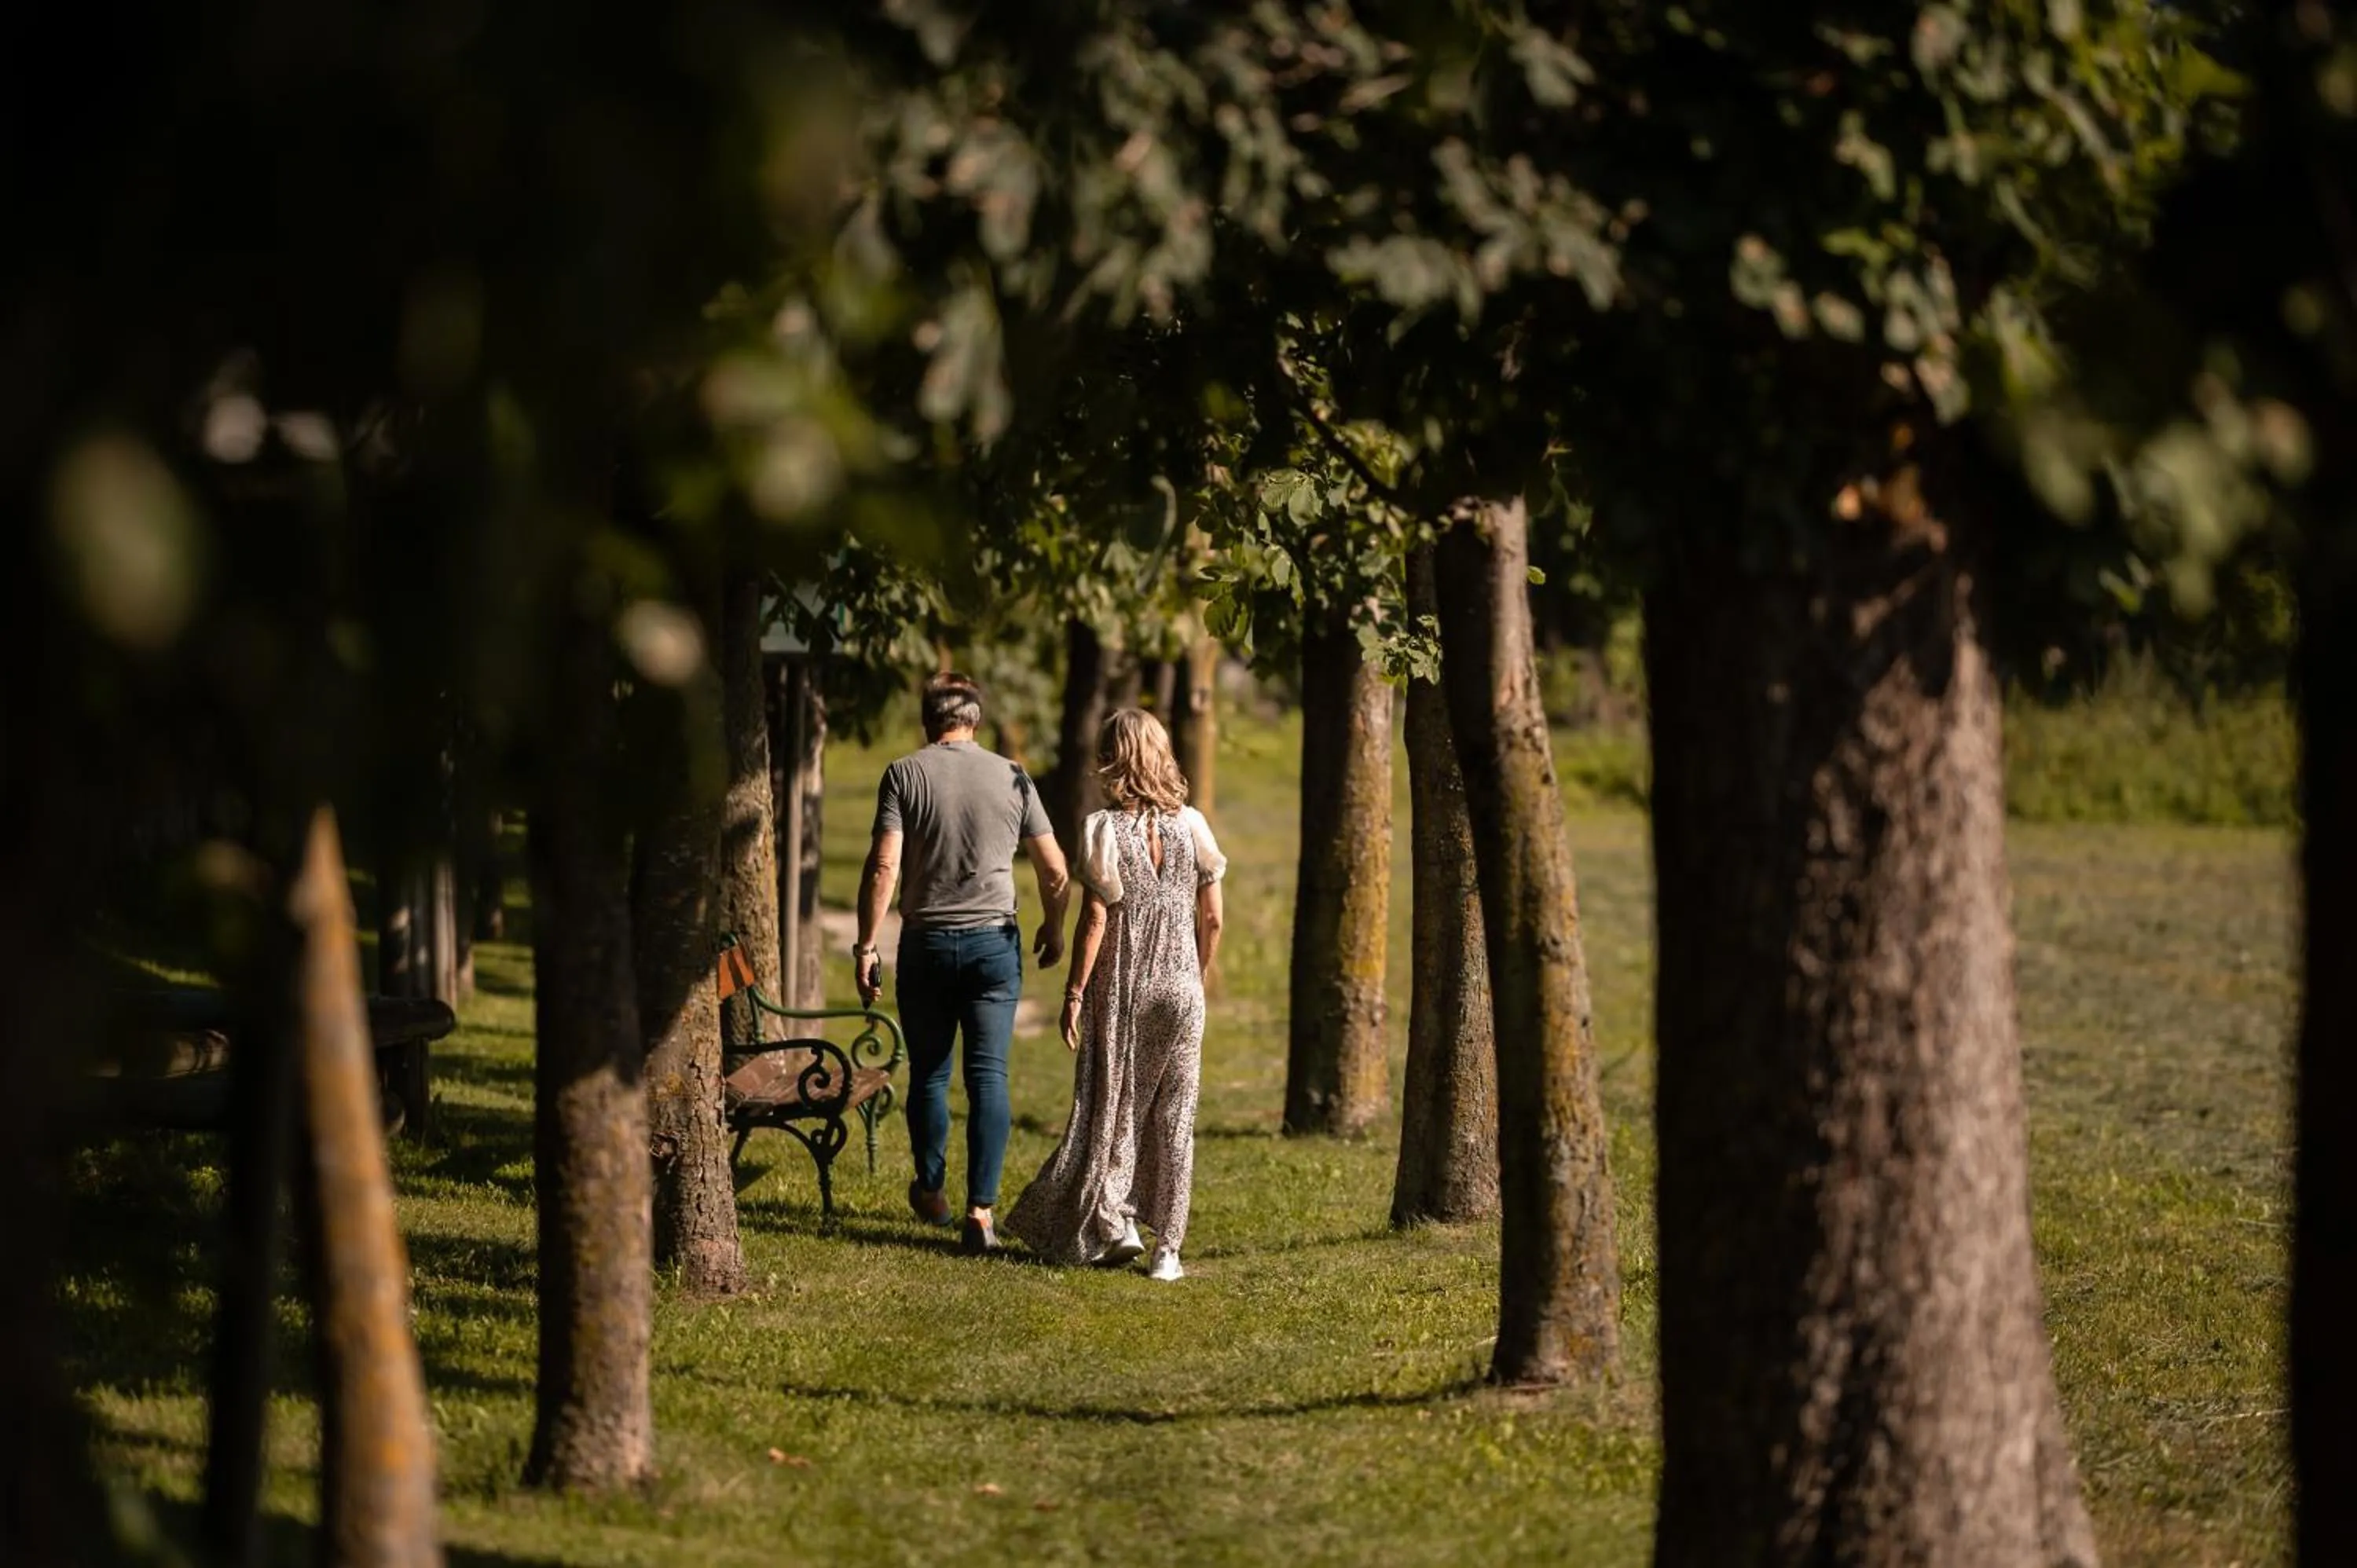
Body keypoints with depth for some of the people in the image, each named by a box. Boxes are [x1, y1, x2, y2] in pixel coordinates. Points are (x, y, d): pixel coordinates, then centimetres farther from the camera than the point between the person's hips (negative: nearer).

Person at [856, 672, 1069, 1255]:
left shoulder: (905, 775, -4)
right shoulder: (1012, 777, 2)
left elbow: (883, 865, -12)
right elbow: (1054, 868, 5)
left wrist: (866, 945, -6)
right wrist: (1053, 928, 22)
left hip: (926, 944, 0)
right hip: (993, 942, 0)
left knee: (928, 1074, 15)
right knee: (988, 1076, -1)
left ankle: (932, 1192, 30)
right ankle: (980, 1211, -10)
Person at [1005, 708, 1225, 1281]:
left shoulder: (1106, 830, -10)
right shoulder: (1192, 826, 0)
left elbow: (1096, 919, -12)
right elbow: (1212, 919, 3)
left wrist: (1075, 993, -6)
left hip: (1120, 990, -2)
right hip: (1180, 988, 2)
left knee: (1111, 1108, 13)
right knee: (1174, 1116, 6)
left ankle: (1115, 1221, 7)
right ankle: (1167, 1246, 7)